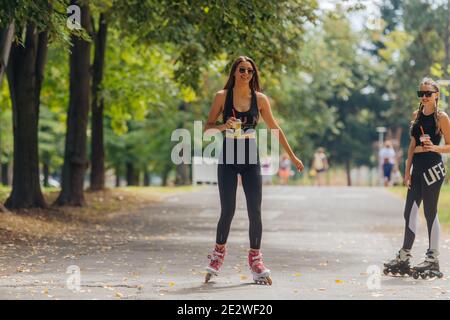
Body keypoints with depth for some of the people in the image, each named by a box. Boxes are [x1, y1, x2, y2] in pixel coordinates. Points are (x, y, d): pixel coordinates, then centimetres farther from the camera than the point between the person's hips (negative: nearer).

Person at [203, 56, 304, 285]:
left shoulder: (260, 99, 3)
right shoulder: (222, 96, -1)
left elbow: (275, 128, 11)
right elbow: (207, 127, 1)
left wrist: (292, 156, 13)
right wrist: (223, 126, -20)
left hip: (251, 158, 1)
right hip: (228, 157, -1)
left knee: (255, 211, -3)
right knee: (227, 210, -3)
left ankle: (255, 259, 9)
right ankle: (218, 253, 19)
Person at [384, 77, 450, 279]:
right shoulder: (416, 115, 12)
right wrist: (407, 170, 10)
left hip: (433, 169, -7)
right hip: (418, 169, 7)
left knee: (430, 213, -3)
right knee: (409, 212, 8)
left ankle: (433, 259, 4)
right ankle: (404, 258, 15)